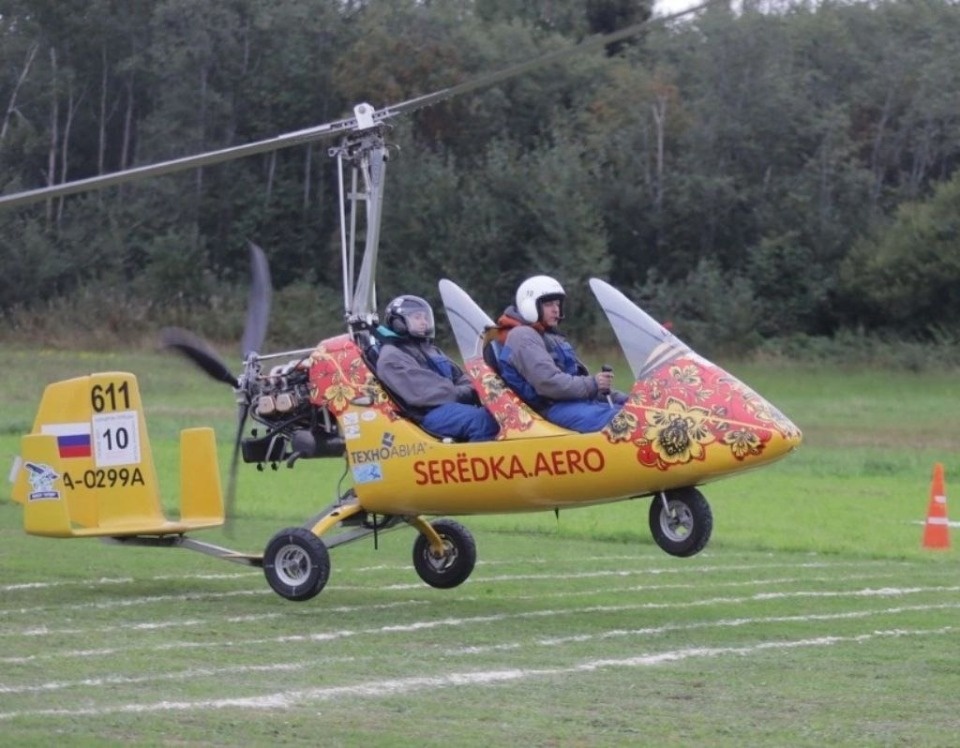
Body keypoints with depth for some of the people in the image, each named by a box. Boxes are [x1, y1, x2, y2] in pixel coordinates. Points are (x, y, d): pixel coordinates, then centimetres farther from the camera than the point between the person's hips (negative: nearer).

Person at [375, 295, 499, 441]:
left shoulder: (430, 351, 29)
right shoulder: (392, 356, -2)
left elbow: (459, 378, 23)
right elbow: (420, 391, -15)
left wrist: (472, 390, -2)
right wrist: (461, 394, -16)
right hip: (429, 413, -9)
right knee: (482, 419, -34)